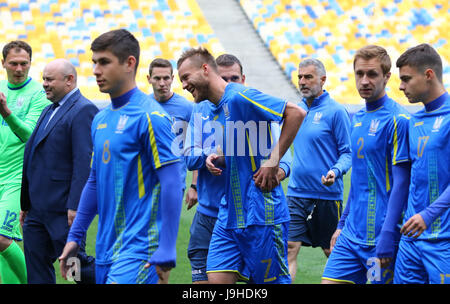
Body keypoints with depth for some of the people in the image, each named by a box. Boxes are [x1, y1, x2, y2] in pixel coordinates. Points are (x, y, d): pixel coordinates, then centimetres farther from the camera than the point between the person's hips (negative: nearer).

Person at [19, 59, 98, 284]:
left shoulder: (83, 111, -12)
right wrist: (26, 204, 19)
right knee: (37, 273, 8)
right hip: (37, 210, 9)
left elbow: (85, 162, -20)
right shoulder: (49, 111, 18)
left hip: (63, 210, -9)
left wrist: (75, 207, -25)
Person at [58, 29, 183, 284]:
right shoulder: (101, 120, 14)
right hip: (106, 249, 8)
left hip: (139, 251, -8)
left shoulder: (150, 116, -11)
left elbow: (172, 185, -15)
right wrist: (75, 237, 19)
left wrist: (165, 255, -19)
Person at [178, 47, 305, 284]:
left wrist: (273, 162, -20)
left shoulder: (238, 96, -13)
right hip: (228, 215, 9)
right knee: (217, 279, 1)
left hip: (260, 216, -9)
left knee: (273, 281, 0)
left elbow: (296, 113, -20)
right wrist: (216, 158, 4)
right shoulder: (219, 107, 15)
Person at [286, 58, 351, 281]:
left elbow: (348, 152, -7)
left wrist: (335, 171, -24)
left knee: (332, 252, 8)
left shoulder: (335, 111, -7)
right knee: (289, 248, -5)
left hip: (327, 194, -5)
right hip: (296, 193, 5)